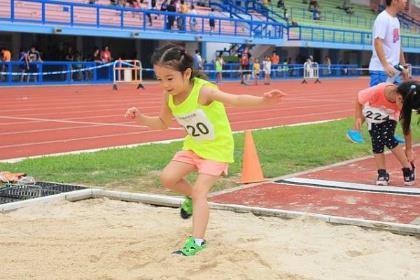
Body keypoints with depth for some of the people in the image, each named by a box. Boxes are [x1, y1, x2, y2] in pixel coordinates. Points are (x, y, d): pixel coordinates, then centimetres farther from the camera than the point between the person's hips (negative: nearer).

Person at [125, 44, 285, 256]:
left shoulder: (203, 91, -29)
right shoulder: (170, 97, -8)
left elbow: (235, 100, -43)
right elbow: (163, 123, 10)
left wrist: (262, 99, -59)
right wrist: (141, 118, -7)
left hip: (217, 148, -6)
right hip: (193, 146, 7)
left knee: (200, 191, -14)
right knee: (167, 177, -8)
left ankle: (197, 240, -7)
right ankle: (192, 197, 21)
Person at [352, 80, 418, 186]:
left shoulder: (403, 102, -33)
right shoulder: (376, 91, -43)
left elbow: (406, 126, -20)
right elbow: (359, 98, -20)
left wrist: (409, 149, -14)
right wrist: (358, 117, -21)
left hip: (389, 117, 0)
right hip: (373, 116, 0)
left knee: (387, 138, -19)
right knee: (377, 143, -11)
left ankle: (409, 169, -9)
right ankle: (382, 174, -1)